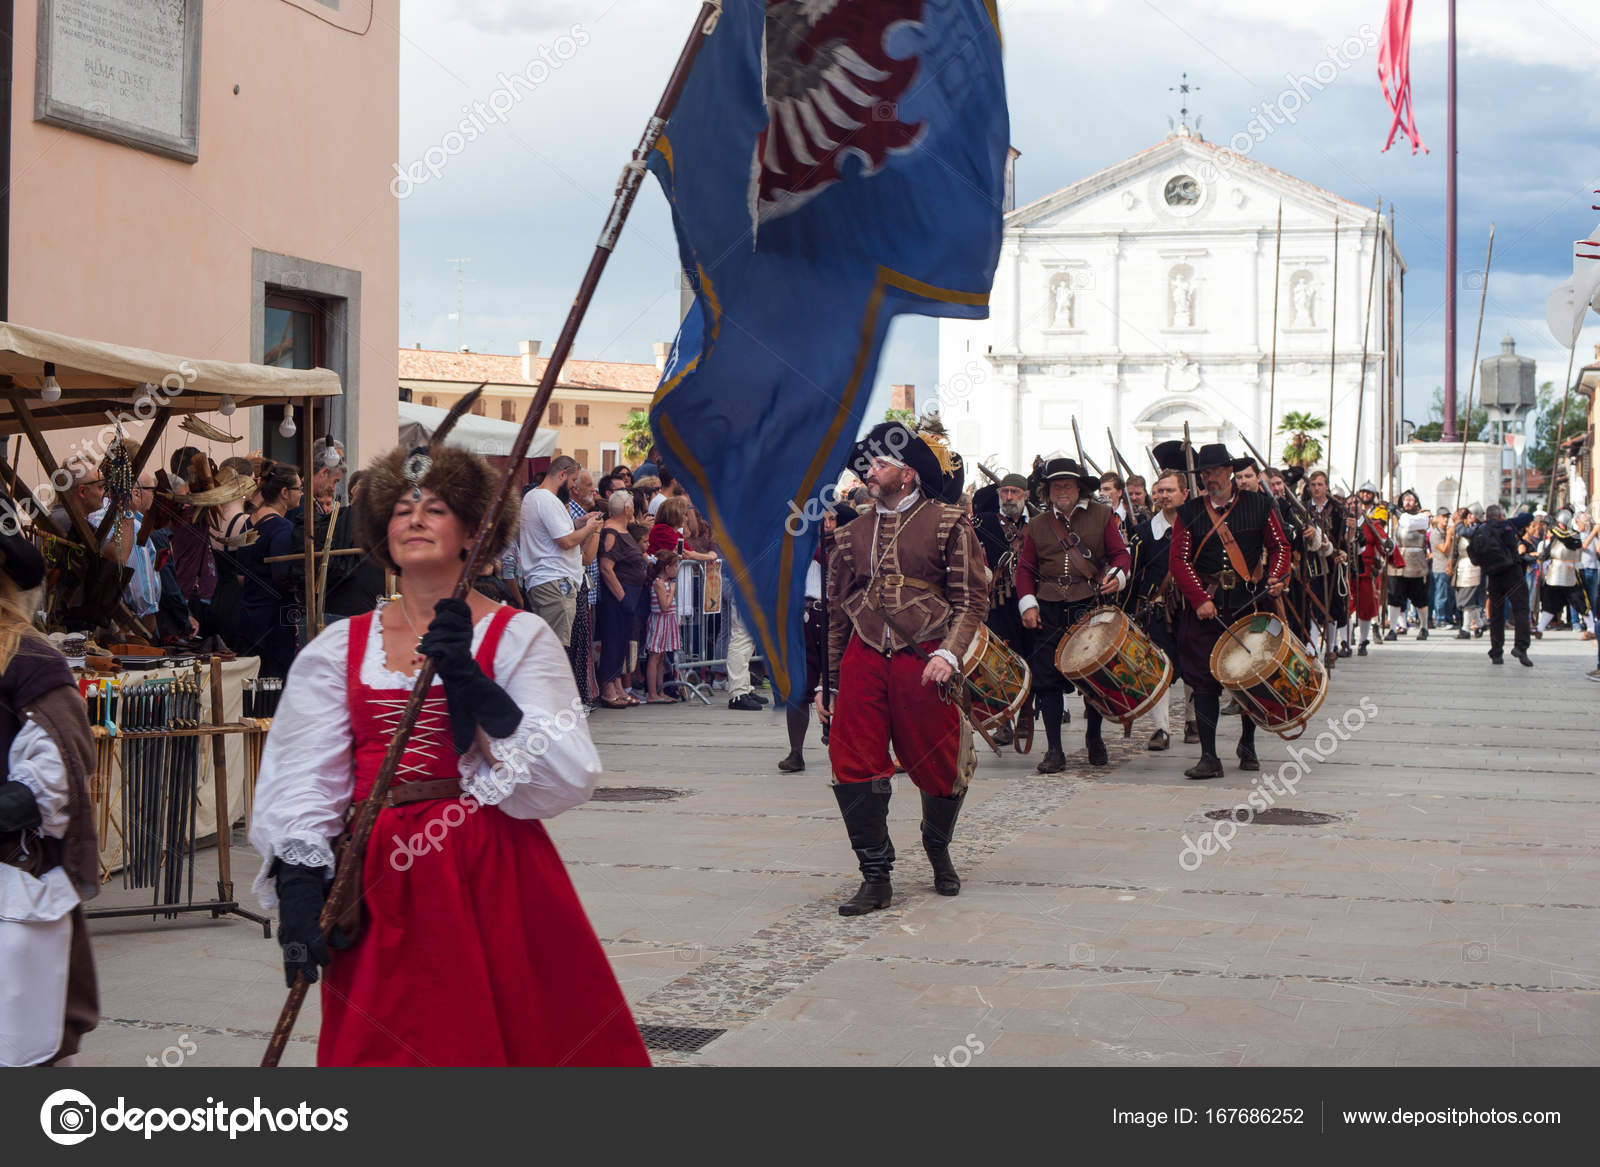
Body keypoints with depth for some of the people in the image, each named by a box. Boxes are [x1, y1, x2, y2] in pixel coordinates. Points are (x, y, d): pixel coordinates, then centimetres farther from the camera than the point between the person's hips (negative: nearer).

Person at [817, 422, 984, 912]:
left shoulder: (949, 523, 3)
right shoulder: (851, 534, 14)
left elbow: (972, 598, -1)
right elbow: (835, 610, 17)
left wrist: (949, 652, -16)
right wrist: (827, 682, 14)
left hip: (925, 659, -3)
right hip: (864, 658, 3)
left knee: (939, 767, 4)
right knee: (853, 765, -7)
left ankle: (938, 850, 34)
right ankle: (876, 876, 5)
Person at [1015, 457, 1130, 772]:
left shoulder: (1102, 515, 6)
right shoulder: (1037, 524, 11)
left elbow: (1121, 553, 3)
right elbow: (1025, 567, 11)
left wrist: (1117, 576, -18)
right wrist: (1027, 604, -2)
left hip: (1092, 607, -1)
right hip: (1049, 611, 1)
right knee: (1048, 678, -2)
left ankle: (1094, 737, 27)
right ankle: (1054, 750, 4)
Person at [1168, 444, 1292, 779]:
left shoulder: (1259, 506, 6)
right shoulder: (1189, 513, 5)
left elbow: (1279, 546, 9)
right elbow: (1179, 560, -1)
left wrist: (1275, 577, -11)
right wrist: (1200, 599, -13)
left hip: (1250, 601, 1)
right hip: (1205, 605, 0)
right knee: (1204, 678, -5)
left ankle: (1247, 745, 29)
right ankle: (1209, 757, -3)